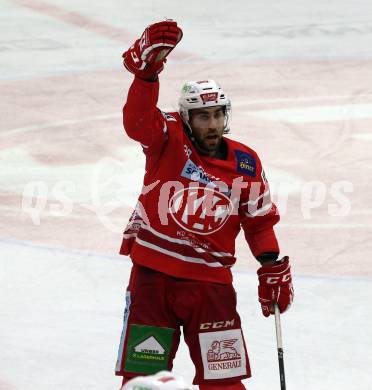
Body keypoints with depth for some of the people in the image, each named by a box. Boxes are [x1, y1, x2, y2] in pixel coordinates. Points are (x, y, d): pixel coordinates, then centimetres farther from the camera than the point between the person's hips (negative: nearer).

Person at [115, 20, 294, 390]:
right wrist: (146, 69, -40)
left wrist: (273, 268, 1)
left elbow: (259, 221, 13)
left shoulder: (246, 164, 3)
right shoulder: (168, 141, -4)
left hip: (211, 281, 1)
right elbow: (137, 120, -25)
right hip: (153, 274, -1)